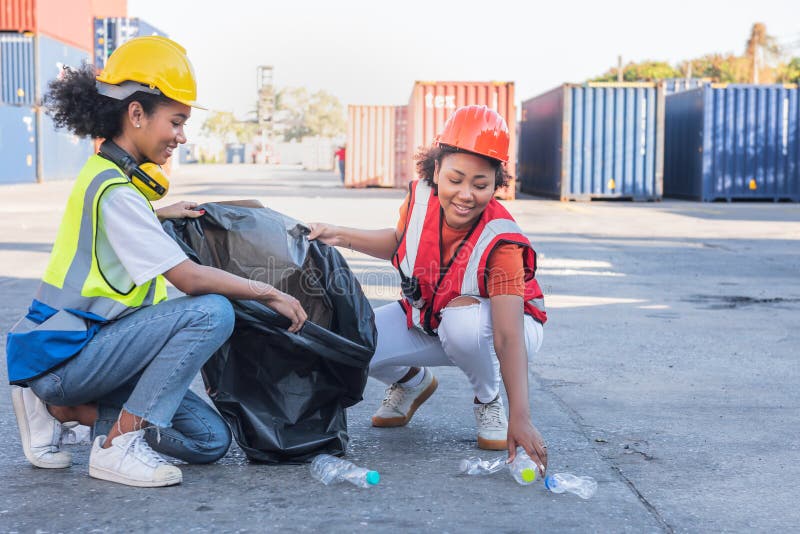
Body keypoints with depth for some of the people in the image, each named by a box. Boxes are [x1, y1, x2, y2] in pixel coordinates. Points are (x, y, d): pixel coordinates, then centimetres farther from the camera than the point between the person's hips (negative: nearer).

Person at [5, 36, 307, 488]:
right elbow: (191, 278, -22)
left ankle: (67, 407, 9)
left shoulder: (109, 175, 11)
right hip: (64, 354, -10)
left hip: (88, 346, 10)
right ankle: (119, 446, -18)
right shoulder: (114, 190, -19)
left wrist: (158, 216, 22)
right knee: (212, 312, -26)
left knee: (211, 441, 2)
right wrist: (270, 293, -12)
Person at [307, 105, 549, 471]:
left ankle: (488, 400, -7)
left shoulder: (499, 243, -34)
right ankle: (412, 381, 18)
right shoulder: (421, 195, -20)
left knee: (463, 318, -41)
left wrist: (520, 417, -50)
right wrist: (340, 236, -9)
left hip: (489, 325, -5)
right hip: (426, 320, 5)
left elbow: (508, 336, -41)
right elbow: (400, 241, 5)